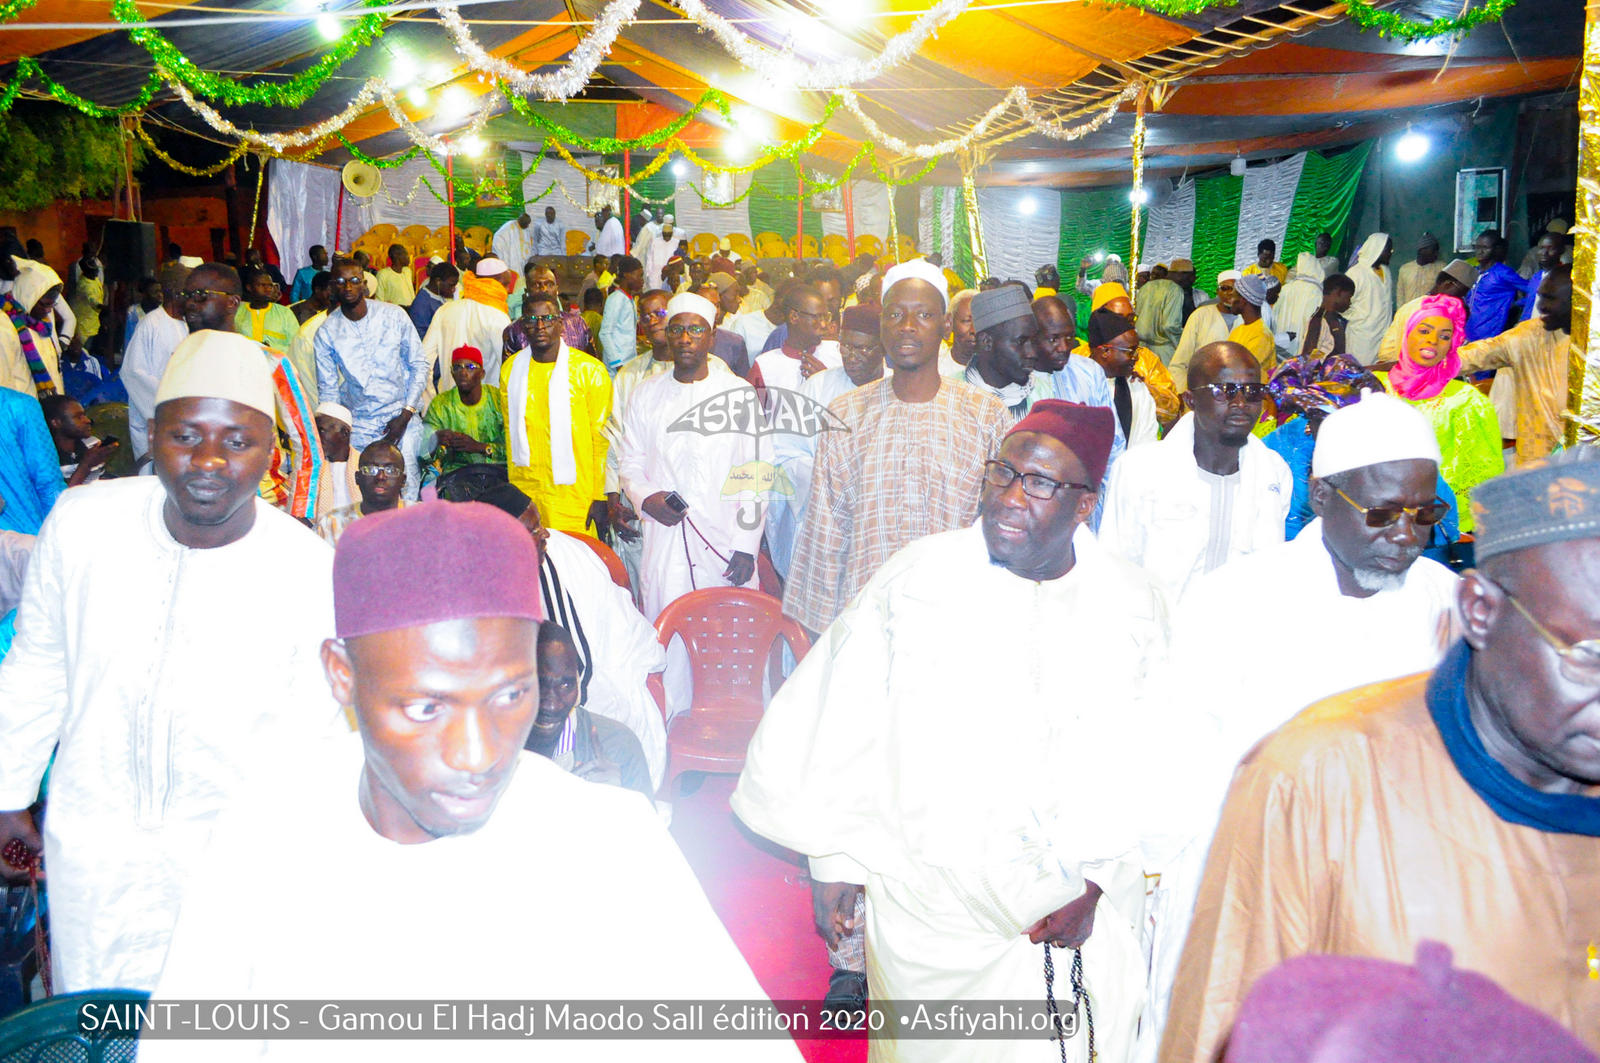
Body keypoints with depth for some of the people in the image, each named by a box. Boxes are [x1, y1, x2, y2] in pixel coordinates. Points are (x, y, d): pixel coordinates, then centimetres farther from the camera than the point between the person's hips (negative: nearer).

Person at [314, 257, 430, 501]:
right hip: (359, 426, 1)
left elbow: (419, 365, 0)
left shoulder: (394, 315, -5)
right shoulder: (326, 332, -3)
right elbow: (328, 389, 5)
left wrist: (406, 415, -6)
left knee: (407, 485, -8)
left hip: (402, 417, -1)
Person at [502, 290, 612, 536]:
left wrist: (600, 498, -6)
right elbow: (511, 431, 17)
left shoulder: (590, 370, -3)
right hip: (524, 496, 3)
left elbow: (602, 439, -3)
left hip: (575, 499, -3)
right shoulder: (511, 369, 9)